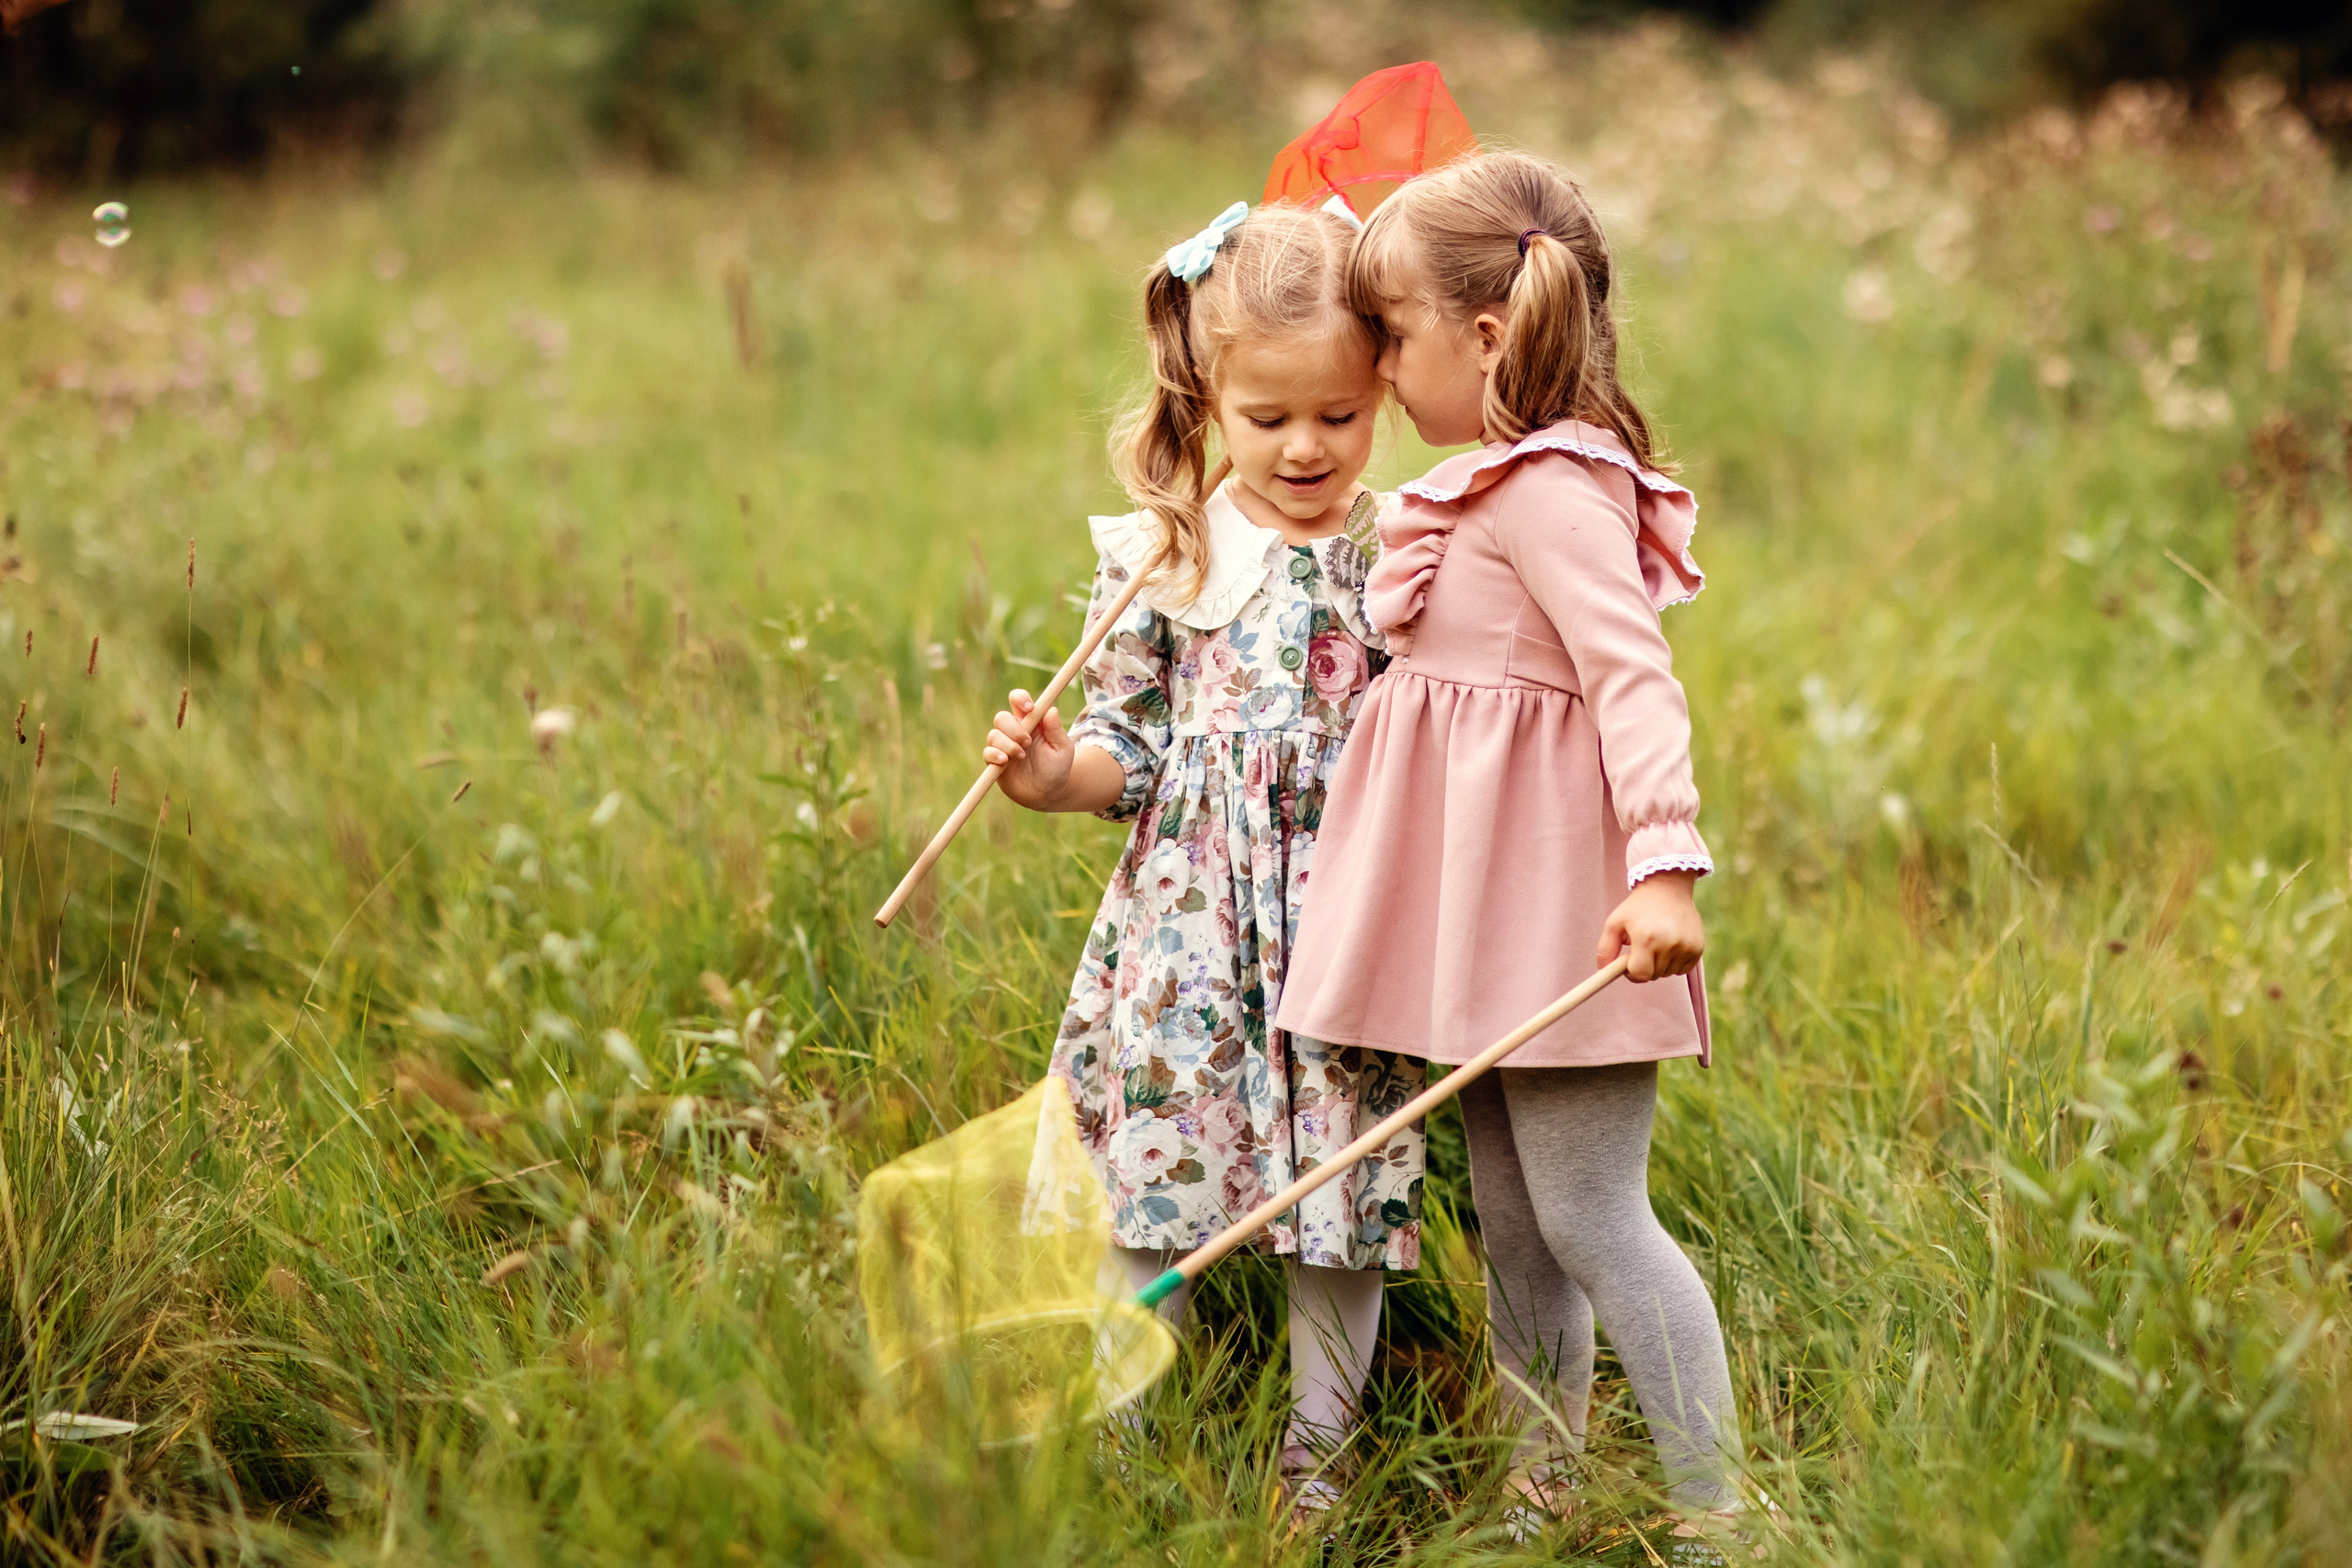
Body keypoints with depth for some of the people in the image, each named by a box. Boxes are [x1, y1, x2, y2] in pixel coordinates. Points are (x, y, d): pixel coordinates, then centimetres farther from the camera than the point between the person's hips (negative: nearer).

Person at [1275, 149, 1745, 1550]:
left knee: (1588, 1216, -8)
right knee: (1514, 1223, 15)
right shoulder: (1515, 478, 15)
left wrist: (1665, 864, -34)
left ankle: (1718, 1515, -2)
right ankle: (1544, 1495, 23)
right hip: (1494, 906, 10)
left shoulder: (1551, 488, -16)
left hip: (1562, 906, -10)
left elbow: (1634, 679, -25)